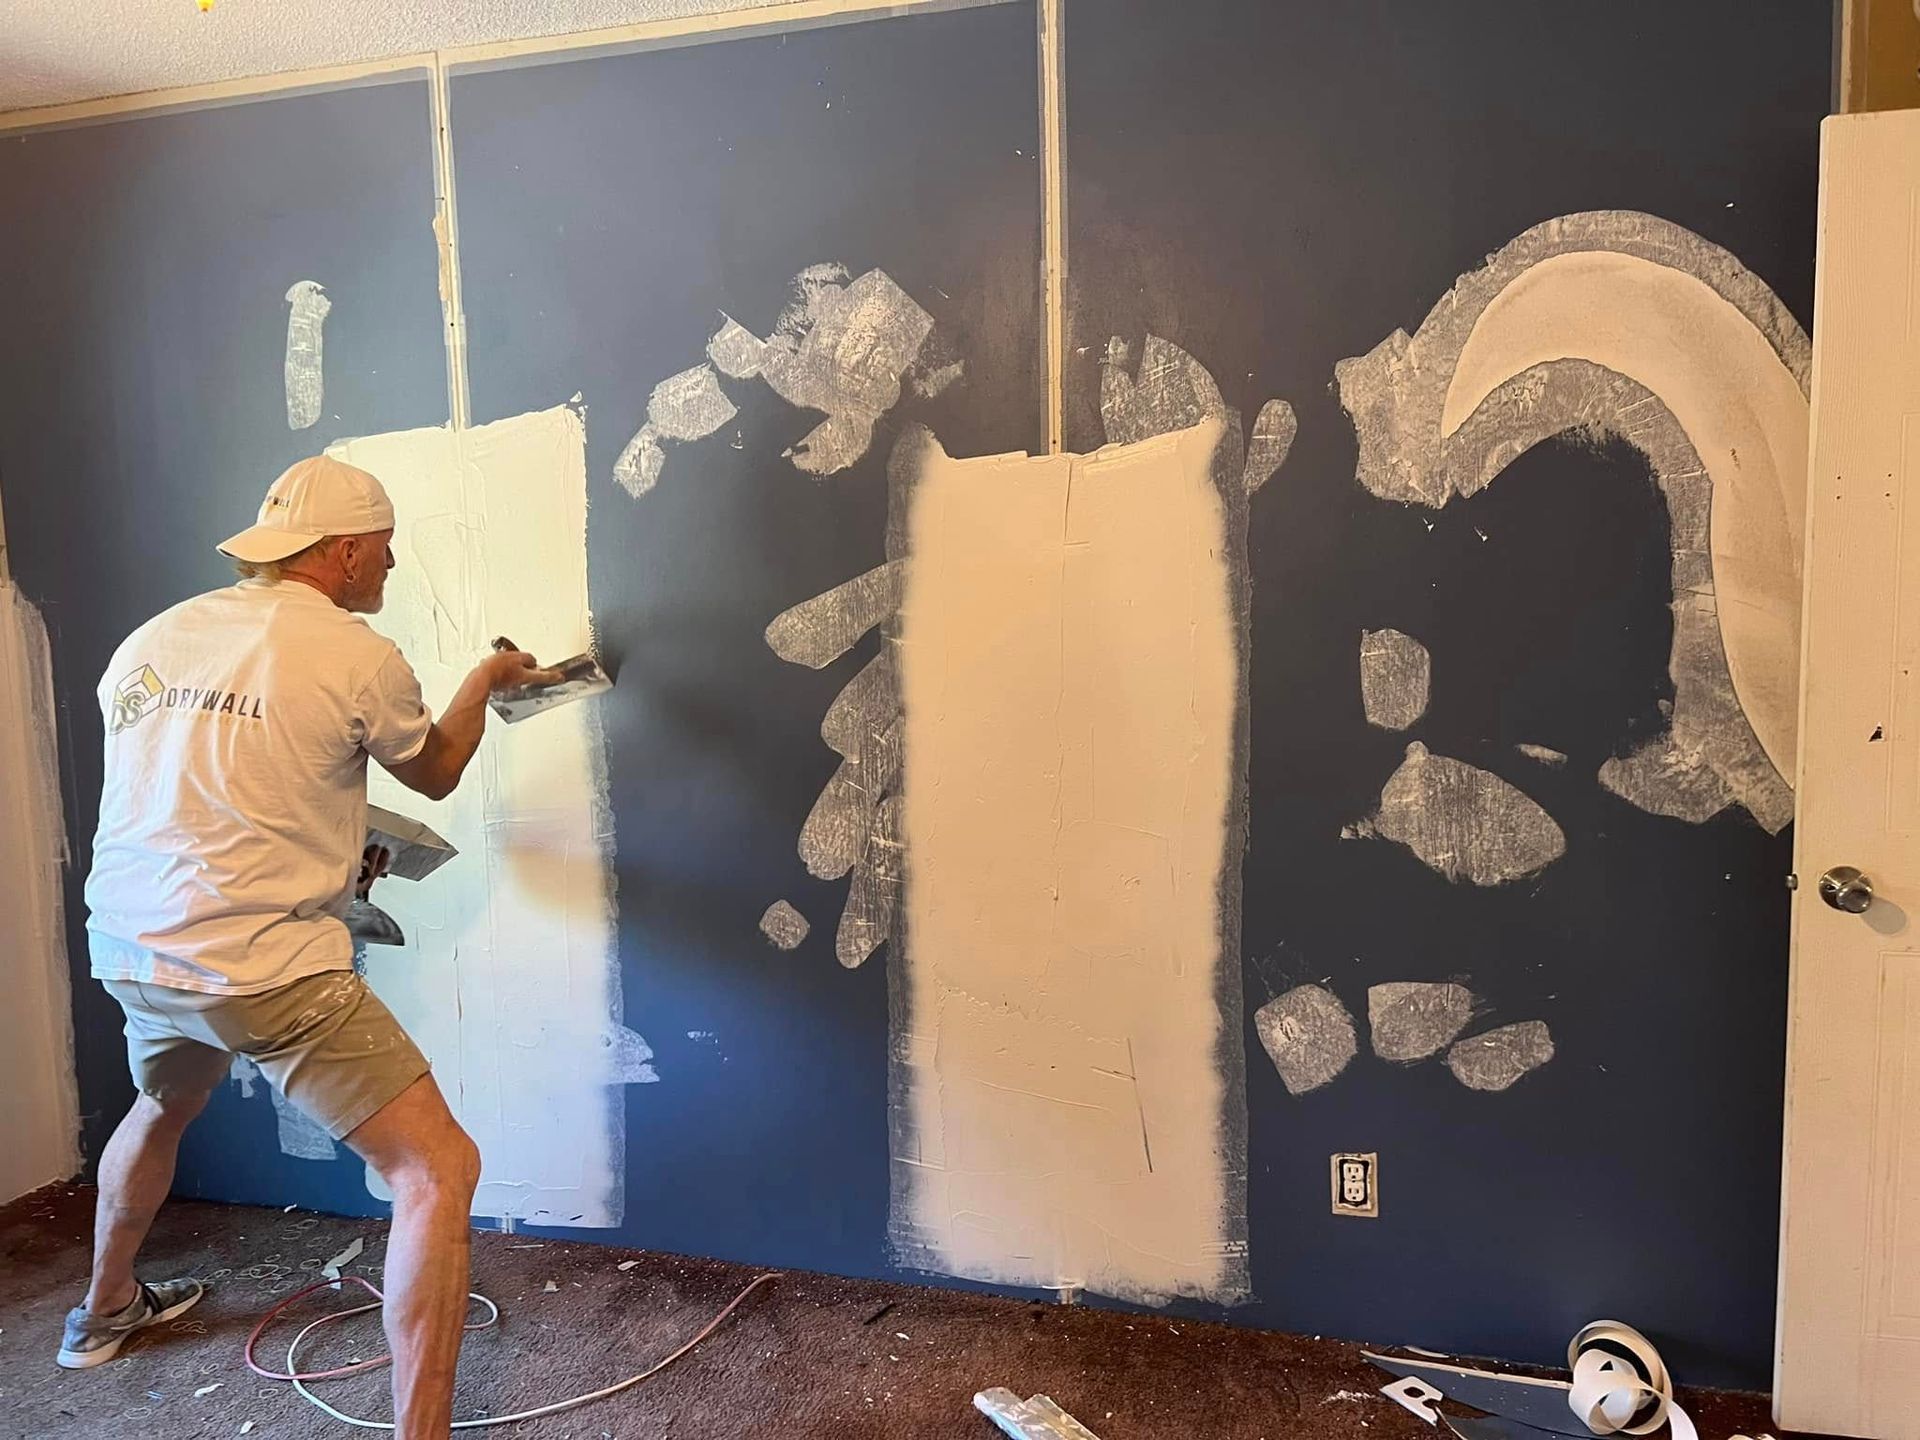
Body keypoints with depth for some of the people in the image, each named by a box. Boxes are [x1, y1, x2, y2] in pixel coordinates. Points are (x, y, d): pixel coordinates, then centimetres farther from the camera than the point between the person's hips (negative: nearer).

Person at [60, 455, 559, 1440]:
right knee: (438, 1169, -4)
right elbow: (435, 773, 6)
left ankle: (105, 1311, 60)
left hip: (128, 951, 8)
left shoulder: (149, 640, 7)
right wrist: (485, 681, 23)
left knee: (160, 1111, 38)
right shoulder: (358, 656, -11)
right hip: (262, 970, -8)